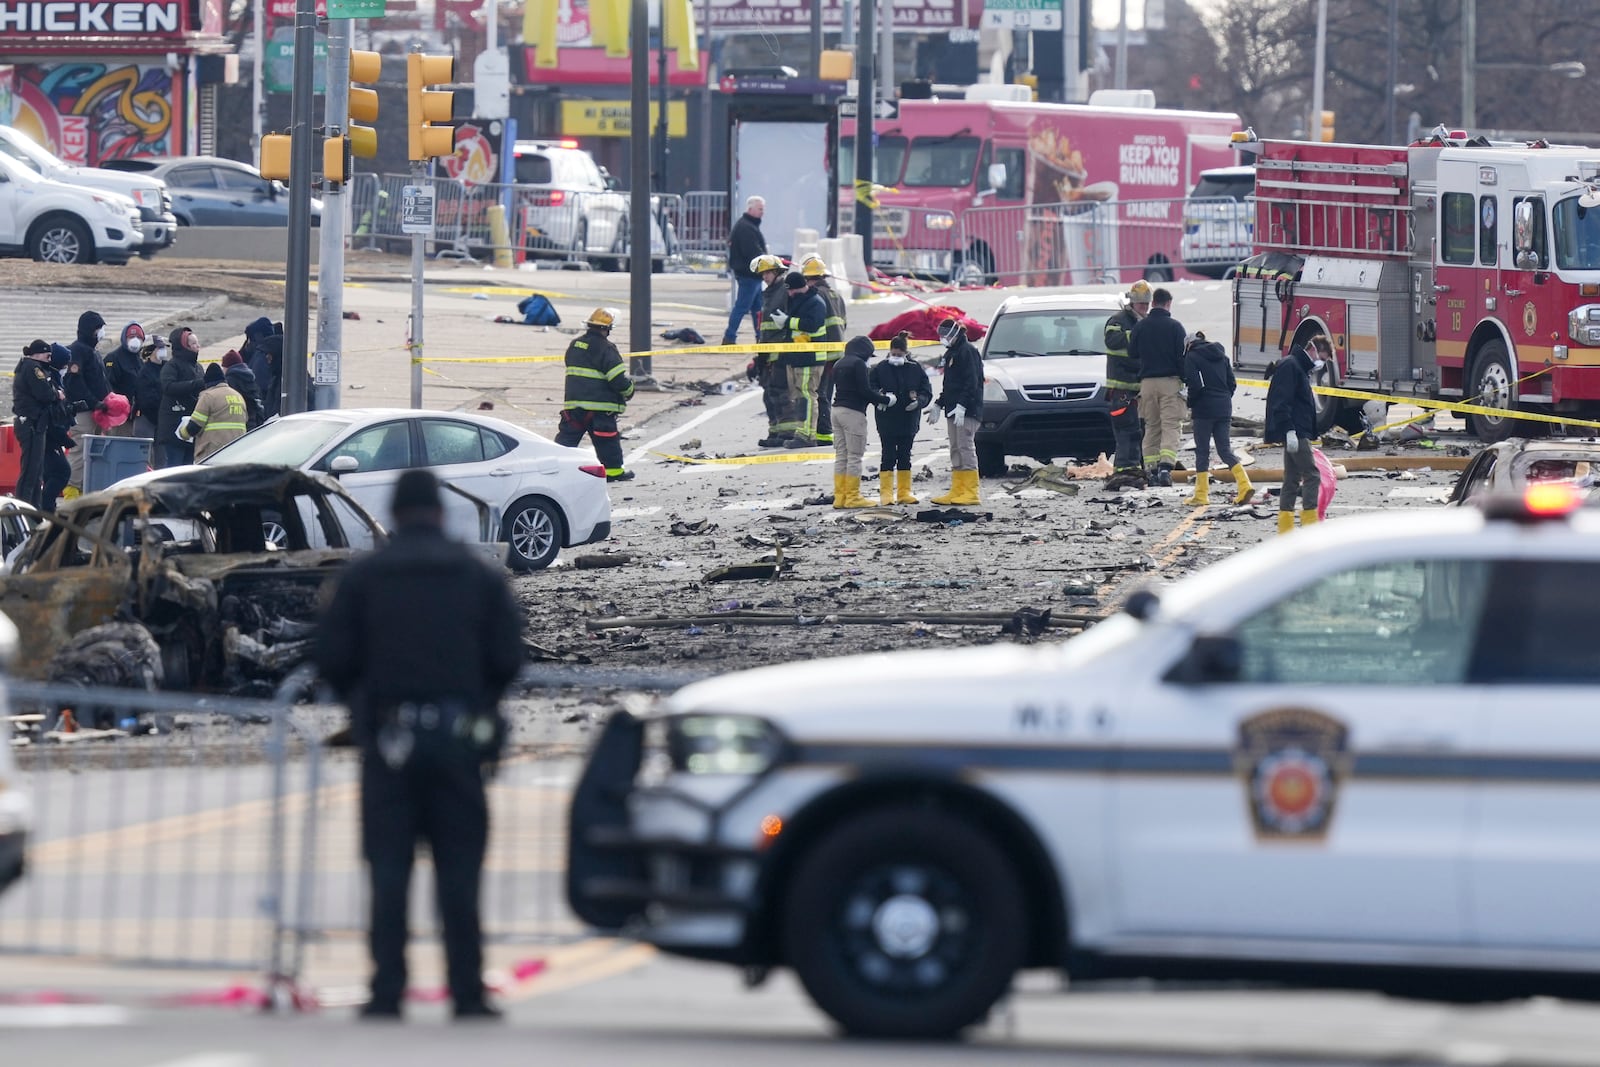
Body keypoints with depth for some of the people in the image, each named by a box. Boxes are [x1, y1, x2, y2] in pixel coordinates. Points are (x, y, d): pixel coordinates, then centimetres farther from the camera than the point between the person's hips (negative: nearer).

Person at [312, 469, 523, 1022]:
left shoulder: (363, 576, 2)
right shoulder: (478, 574, 4)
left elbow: (330, 655, 0)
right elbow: (508, 655, 1)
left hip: (389, 738, 0)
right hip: (458, 738, 1)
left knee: (389, 872, 2)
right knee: (459, 871, 4)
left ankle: (387, 992, -4)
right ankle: (467, 993, 1)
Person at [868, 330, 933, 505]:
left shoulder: (916, 369, 2)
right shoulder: (880, 369, -1)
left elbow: (927, 392, 4)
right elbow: (870, 388, -1)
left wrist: (919, 401, -17)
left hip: (908, 419, 2)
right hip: (887, 420, -2)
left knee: (905, 456, 9)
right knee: (888, 456, -3)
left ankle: (904, 492, 15)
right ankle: (886, 492, 1)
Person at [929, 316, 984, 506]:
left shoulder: (968, 351, -10)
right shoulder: (951, 353, 20)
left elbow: (972, 383, -18)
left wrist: (961, 405, -25)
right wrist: (938, 405, 26)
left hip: (968, 410, -10)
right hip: (953, 411, 10)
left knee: (966, 447, -11)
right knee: (956, 450, 9)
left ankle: (971, 493, -12)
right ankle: (956, 492, 11)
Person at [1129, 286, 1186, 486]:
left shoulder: (1140, 326, 3)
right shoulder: (1174, 326, -5)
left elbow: (1132, 353, 9)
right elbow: (1182, 356, -6)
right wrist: (1185, 380, 2)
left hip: (1147, 382, 3)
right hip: (1170, 380, -3)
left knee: (1151, 427, 11)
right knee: (1170, 426, -5)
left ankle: (1151, 469, 6)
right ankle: (1165, 465, -21)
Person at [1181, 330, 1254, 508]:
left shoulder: (1191, 357, -5)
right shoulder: (1221, 356, 13)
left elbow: (1195, 386, -14)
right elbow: (1232, 383, 10)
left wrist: (1190, 404, 1)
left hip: (1204, 409, -5)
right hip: (1224, 409, 5)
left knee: (1202, 451, 2)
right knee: (1225, 450, 8)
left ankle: (1201, 494, 4)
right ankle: (1244, 485, -9)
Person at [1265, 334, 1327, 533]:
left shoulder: (1300, 368, 22)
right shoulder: (1290, 366, -11)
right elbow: (1282, 402, -19)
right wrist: (1290, 431, -24)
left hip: (1297, 433, 11)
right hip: (1295, 433, -11)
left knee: (1292, 479, 10)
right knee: (1312, 476, -13)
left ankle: (1285, 528, 12)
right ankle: (1310, 523, -16)